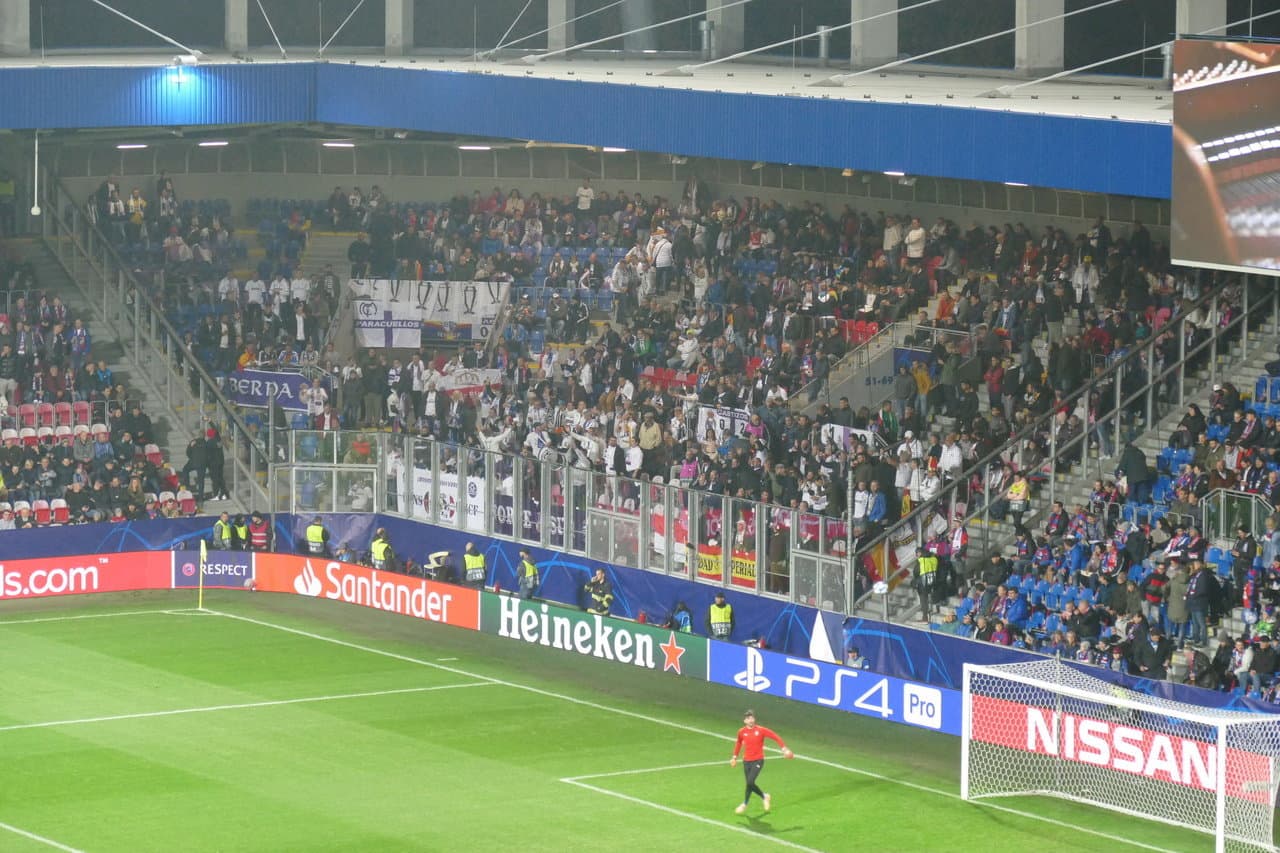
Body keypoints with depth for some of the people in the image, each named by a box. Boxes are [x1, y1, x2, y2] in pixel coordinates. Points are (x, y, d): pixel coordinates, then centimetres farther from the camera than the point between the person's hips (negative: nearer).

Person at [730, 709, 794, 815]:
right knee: (750, 783, 3)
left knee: (750, 782, -16)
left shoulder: (760, 730, -9)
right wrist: (735, 757, 23)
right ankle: (764, 796, 30)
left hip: (758, 760, -4)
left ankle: (744, 805, -3)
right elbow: (738, 743, 20)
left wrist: (784, 749, -11)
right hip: (746, 761, 4)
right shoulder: (741, 732, 0)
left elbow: (775, 736, -5)